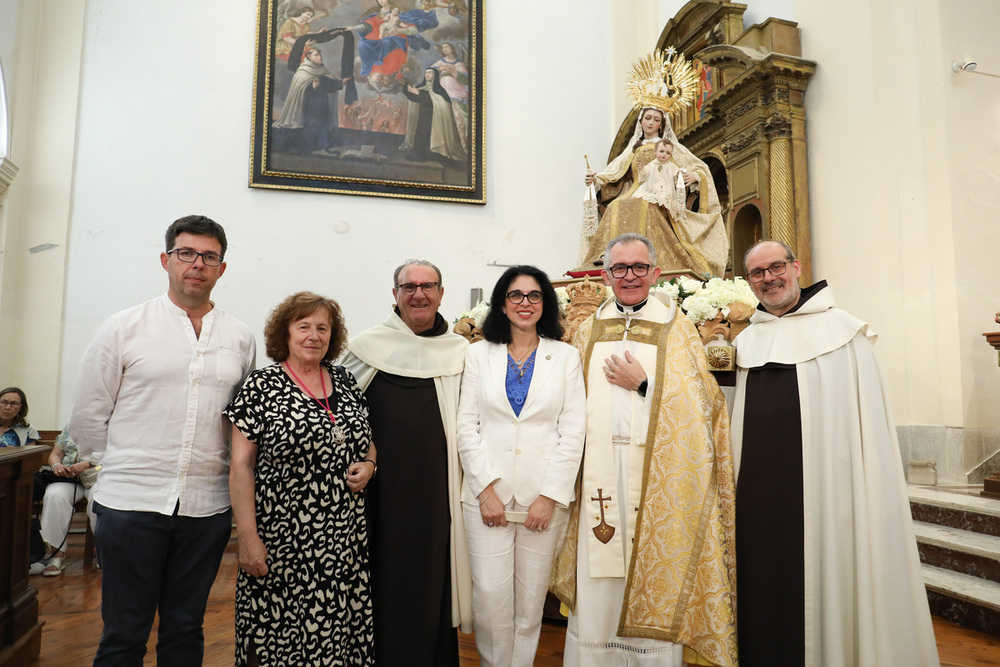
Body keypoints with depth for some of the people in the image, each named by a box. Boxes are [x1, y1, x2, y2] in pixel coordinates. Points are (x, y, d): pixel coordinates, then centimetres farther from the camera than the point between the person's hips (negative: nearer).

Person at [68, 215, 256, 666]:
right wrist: (120, 468, 7)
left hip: (207, 506, 2)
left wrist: (225, 475, 9)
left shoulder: (241, 339, 6)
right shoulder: (123, 328, 0)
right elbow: (87, 417, 4)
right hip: (131, 504, -2)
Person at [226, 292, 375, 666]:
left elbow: (368, 442, 19)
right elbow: (241, 466, -6)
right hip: (284, 539, -4)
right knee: (280, 635, 6)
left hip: (345, 540, 4)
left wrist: (369, 464, -3)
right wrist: (248, 537, -11)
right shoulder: (260, 387, -5)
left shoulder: (346, 384, 8)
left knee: (340, 627, 10)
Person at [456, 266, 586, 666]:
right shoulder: (478, 354, 8)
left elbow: (573, 431, 1)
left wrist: (550, 495, -7)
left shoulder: (566, 356, 7)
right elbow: (466, 426, 3)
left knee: (531, 598, 6)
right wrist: (486, 489, -7)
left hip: (545, 495, 0)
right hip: (487, 494, 0)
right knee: (490, 594, -2)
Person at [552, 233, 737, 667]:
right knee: (596, 583, 5)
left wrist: (643, 384, -10)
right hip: (598, 470, 2)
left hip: (658, 474, -2)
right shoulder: (589, 330, 12)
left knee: (653, 576, 4)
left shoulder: (676, 328, 5)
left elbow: (698, 403, -1)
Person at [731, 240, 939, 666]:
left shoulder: (843, 330, 0)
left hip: (819, 484, -3)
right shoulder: (746, 341, 12)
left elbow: (868, 421, -3)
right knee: (762, 587, 10)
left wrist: (870, 496, -8)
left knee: (823, 580, 5)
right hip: (757, 489, 4)